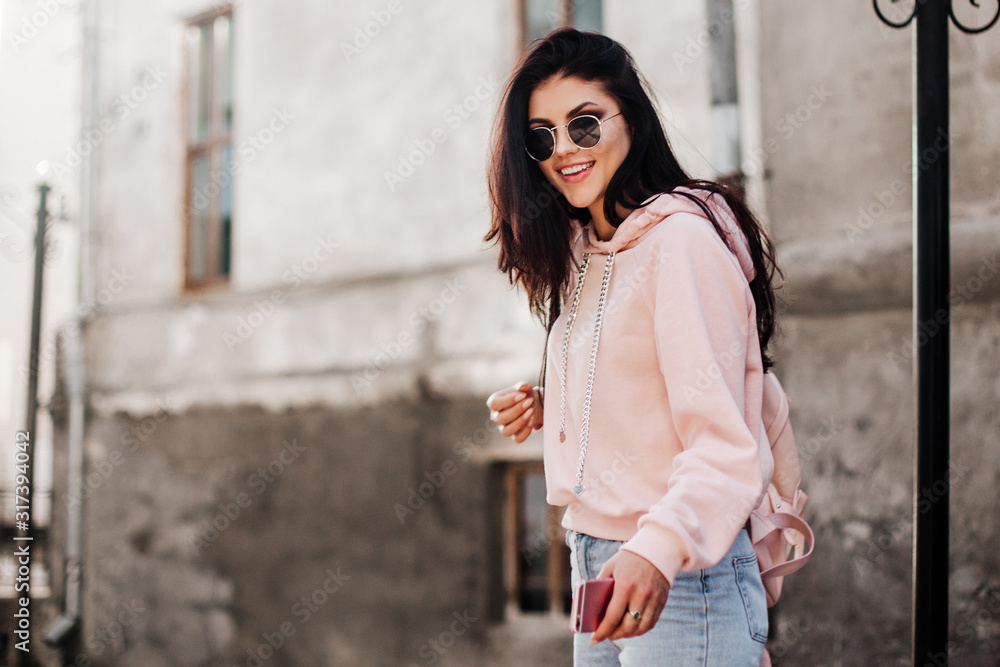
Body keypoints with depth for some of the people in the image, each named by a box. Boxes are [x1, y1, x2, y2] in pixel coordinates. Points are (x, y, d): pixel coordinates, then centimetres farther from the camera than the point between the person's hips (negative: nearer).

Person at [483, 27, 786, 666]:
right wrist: (546, 412, 5)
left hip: (680, 584, -8)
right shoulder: (584, 255, 13)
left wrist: (659, 551, -35)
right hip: (598, 570, 8)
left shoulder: (680, 240, -14)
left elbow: (722, 447, -21)